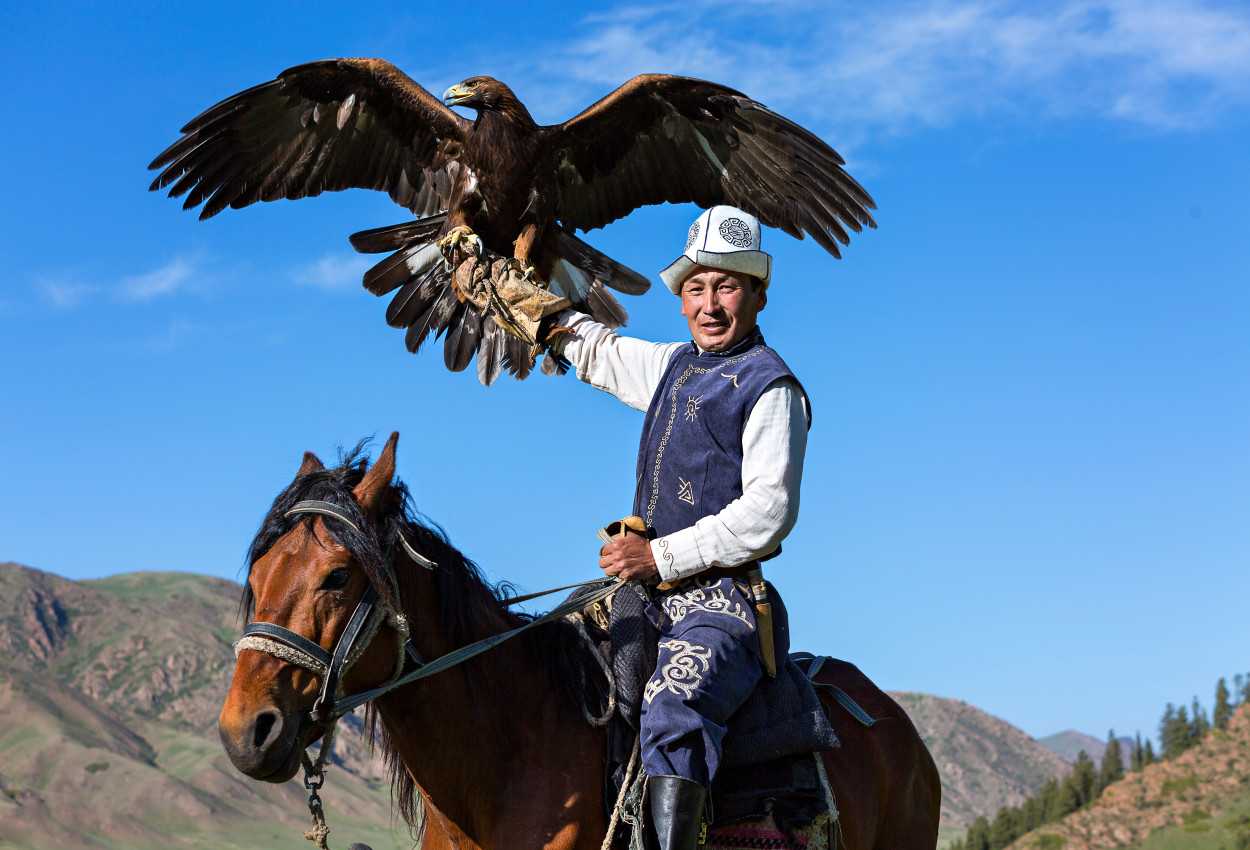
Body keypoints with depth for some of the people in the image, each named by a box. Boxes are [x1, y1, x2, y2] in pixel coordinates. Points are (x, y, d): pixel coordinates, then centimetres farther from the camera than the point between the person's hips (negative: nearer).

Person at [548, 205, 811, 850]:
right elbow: (593, 348, 36)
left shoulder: (770, 387, -6)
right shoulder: (676, 366, 18)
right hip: (651, 599, 9)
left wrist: (662, 555, -17)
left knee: (672, 706, -33)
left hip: (719, 603, -9)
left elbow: (768, 512, -15)